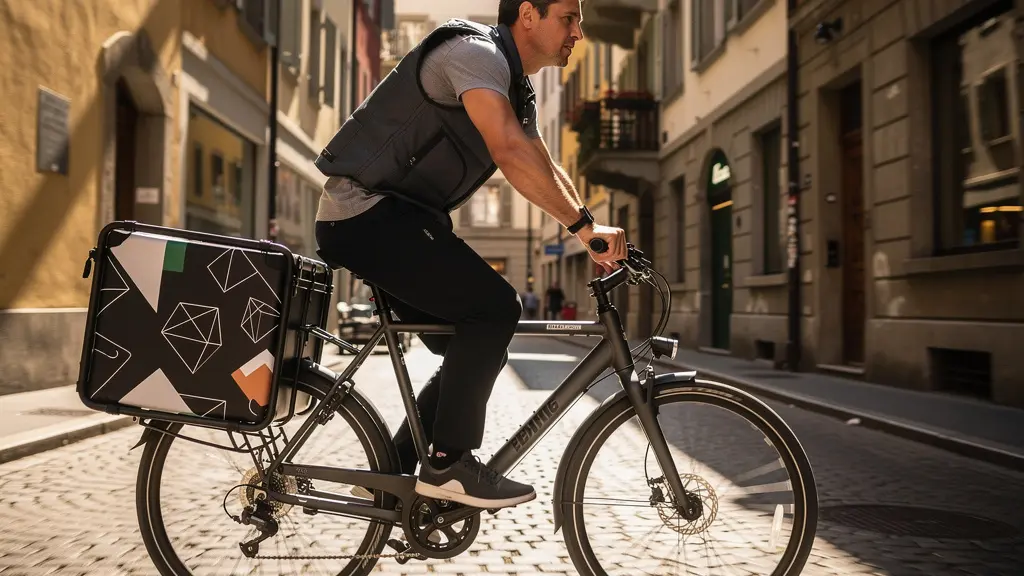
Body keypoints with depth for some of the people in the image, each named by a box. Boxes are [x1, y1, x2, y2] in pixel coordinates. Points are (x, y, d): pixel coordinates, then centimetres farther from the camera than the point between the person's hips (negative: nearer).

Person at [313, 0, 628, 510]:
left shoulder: (519, 93, 17)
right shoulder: (476, 52, -15)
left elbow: (545, 172, 13)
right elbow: (510, 151, -30)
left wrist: (594, 237, 1)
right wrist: (584, 225, -31)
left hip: (400, 218, 10)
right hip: (367, 212, -10)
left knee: (478, 351, 6)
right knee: (494, 308, -21)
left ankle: (394, 474, 15)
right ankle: (449, 464, -10)